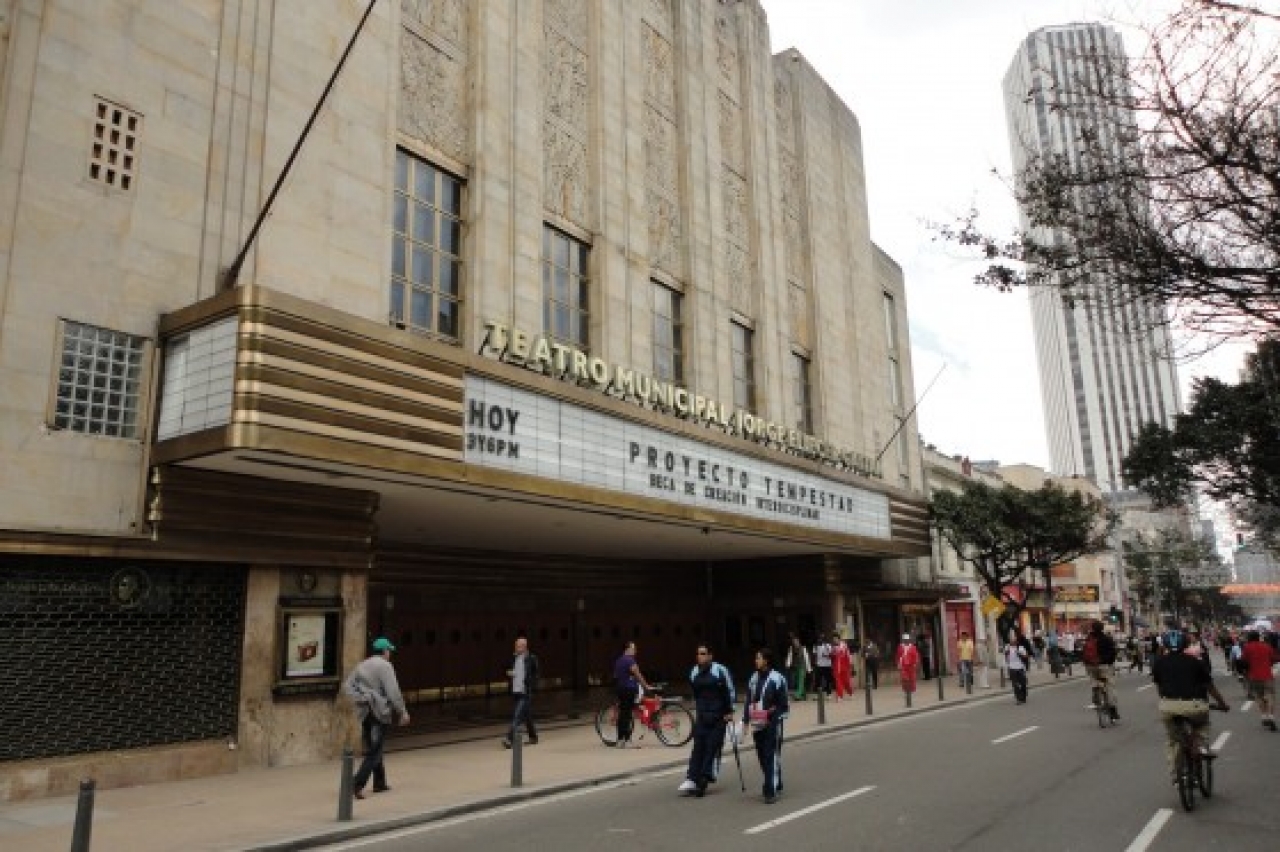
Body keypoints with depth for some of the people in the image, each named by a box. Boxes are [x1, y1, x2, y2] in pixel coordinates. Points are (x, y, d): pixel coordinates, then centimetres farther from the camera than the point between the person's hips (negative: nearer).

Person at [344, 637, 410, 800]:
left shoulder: (362, 666, 12)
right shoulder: (385, 666, -11)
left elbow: (349, 685, 7)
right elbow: (393, 692, -16)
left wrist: (361, 699, 2)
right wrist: (402, 711, -8)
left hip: (365, 712, 7)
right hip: (381, 712, -7)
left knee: (372, 748, 17)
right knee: (374, 750, -4)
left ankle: (379, 783, 25)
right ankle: (357, 784, -15)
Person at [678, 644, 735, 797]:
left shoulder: (720, 670, -9)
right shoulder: (694, 672, 7)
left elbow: (730, 691, -5)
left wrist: (729, 712, -5)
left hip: (718, 717, -4)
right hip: (701, 716, 4)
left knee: (712, 748, -6)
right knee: (698, 748, -2)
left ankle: (704, 779, -2)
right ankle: (692, 779, -6)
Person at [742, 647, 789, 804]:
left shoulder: (777, 679, -9)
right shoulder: (753, 679, 10)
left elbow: (783, 705, -6)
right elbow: (747, 701, 14)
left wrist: (771, 712, -17)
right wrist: (745, 720, 9)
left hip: (772, 724, -6)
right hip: (757, 724, 6)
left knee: (772, 756, -7)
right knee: (762, 756, 12)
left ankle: (771, 791, -5)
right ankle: (775, 784, 30)